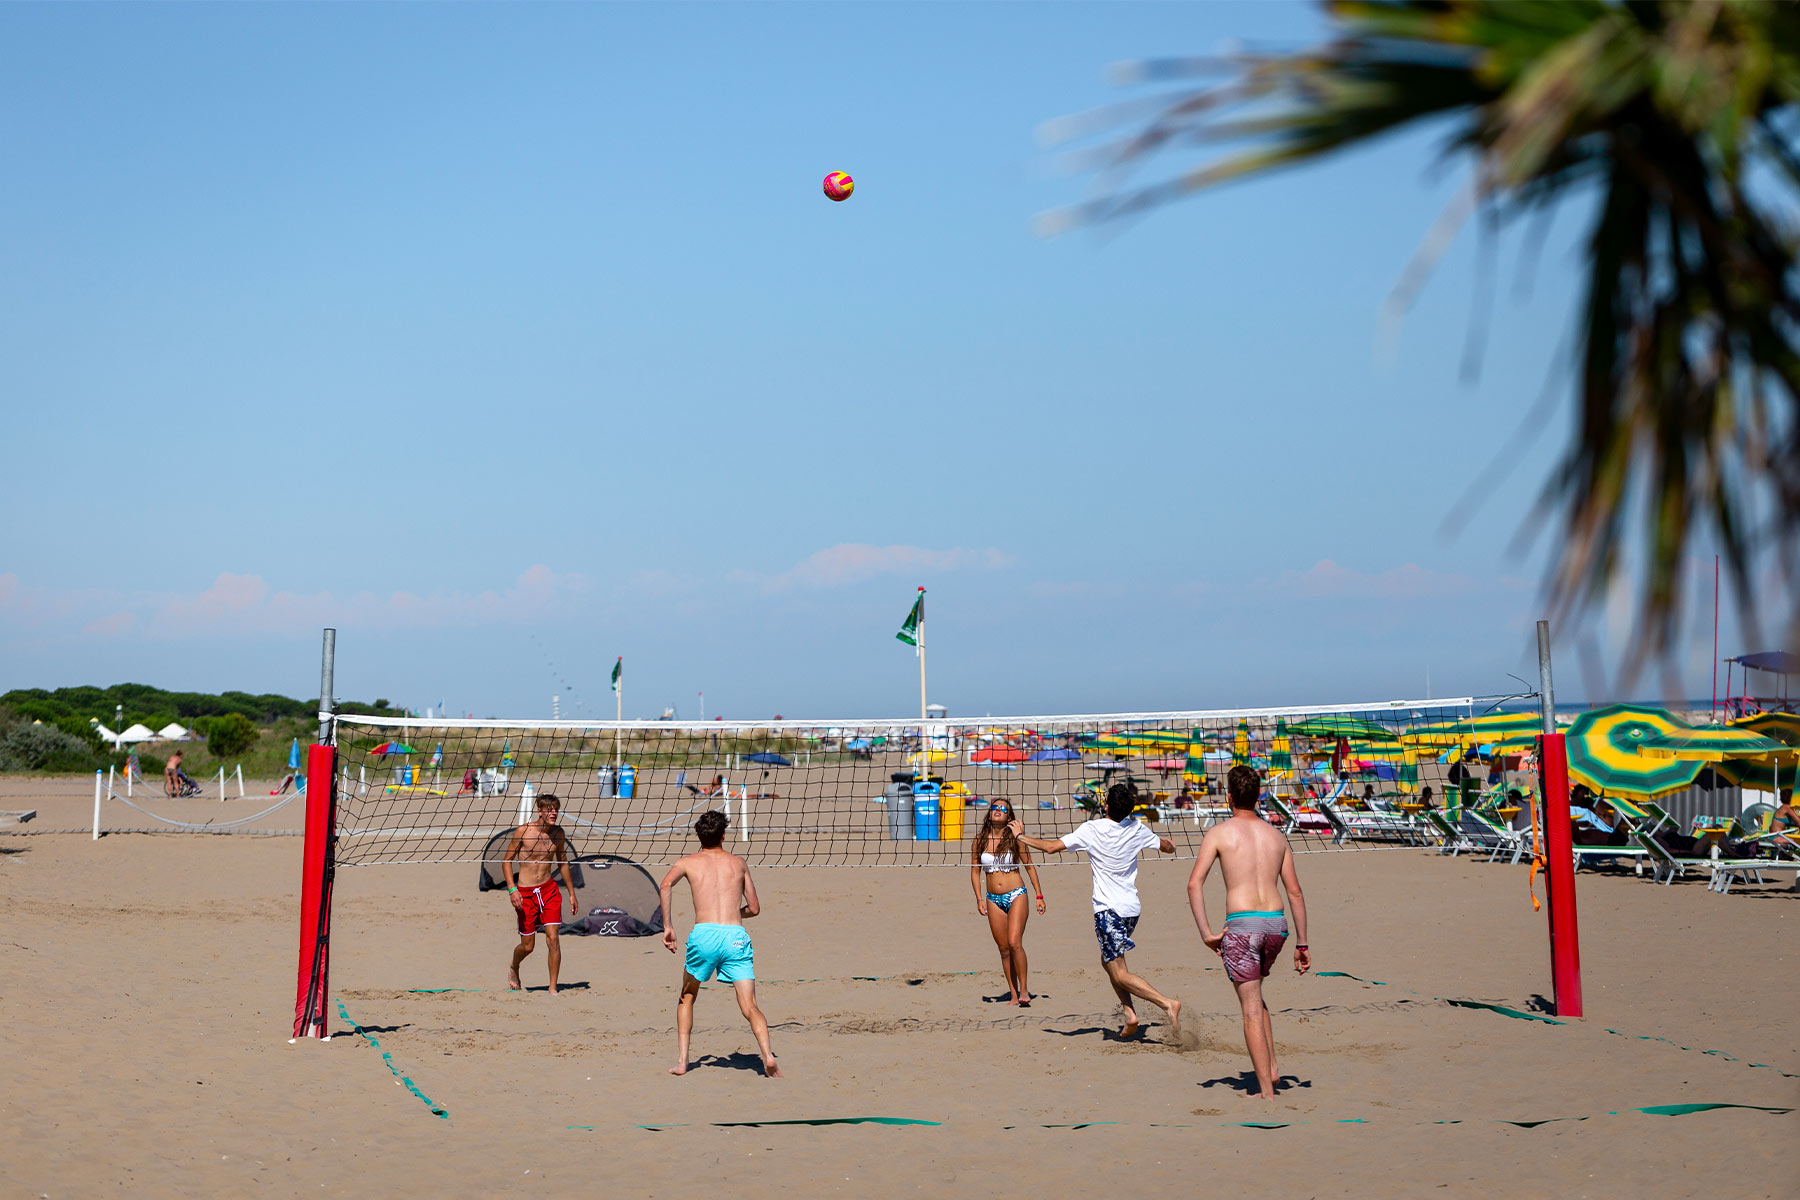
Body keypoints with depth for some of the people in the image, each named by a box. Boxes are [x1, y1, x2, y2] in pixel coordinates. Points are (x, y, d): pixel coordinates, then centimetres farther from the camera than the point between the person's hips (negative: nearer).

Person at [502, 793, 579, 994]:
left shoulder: (558, 833, 2)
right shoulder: (523, 831, -10)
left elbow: (563, 863, 15)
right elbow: (506, 861, -4)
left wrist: (571, 893, 16)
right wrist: (512, 889, -14)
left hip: (549, 889, 3)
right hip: (525, 893, -3)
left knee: (553, 938, -10)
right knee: (528, 946, 6)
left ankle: (553, 989, -2)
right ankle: (513, 969, 40)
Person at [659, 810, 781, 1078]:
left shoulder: (687, 862, 17)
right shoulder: (739, 863, 22)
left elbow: (666, 884, -5)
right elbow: (754, 908, 24)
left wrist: (667, 926, -2)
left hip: (703, 935, 0)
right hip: (736, 935, 0)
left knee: (686, 998, 22)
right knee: (750, 1007, -2)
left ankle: (681, 1061, 15)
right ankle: (768, 1055, -25)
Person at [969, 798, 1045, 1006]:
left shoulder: (1014, 839, -2)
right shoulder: (979, 840, 3)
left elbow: (1030, 866, 5)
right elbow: (975, 871, 9)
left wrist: (1039, 895, 3)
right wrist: (979, 899, 0)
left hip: (1016, 895, -3)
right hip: (993, 899, 3)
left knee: (1014, 943, -17)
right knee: (1004, 949, 4)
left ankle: (1023, 990, -7)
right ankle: (1014, 995, 10)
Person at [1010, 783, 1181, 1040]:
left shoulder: (1092, 830, -14)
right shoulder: (1137, 829, 1)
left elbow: (1052, 847, -16)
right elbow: (1167, 847, 19)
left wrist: (1021, 837, 0)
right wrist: (1170, 845, 44)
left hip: (1108, 909, -7)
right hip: (1132, 908, 7)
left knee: (1120, 974, -5)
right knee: (1109, 960, 23)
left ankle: (1168, 1004, -21)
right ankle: (1130, 1013, 13)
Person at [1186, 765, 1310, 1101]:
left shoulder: (1219, 833, 1)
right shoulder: (1277, 836, 13)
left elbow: (1194, 884, -10)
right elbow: (1295, 892, 12)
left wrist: (1206, 933, -7)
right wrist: (1302, 944, 15)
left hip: (1241, 925, -5)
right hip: (1275, 923, 5)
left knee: (1251, 1008, 2)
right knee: (1254, 993, 27)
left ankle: (1266, 1092, 2)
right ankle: (1271, 1068, 20)